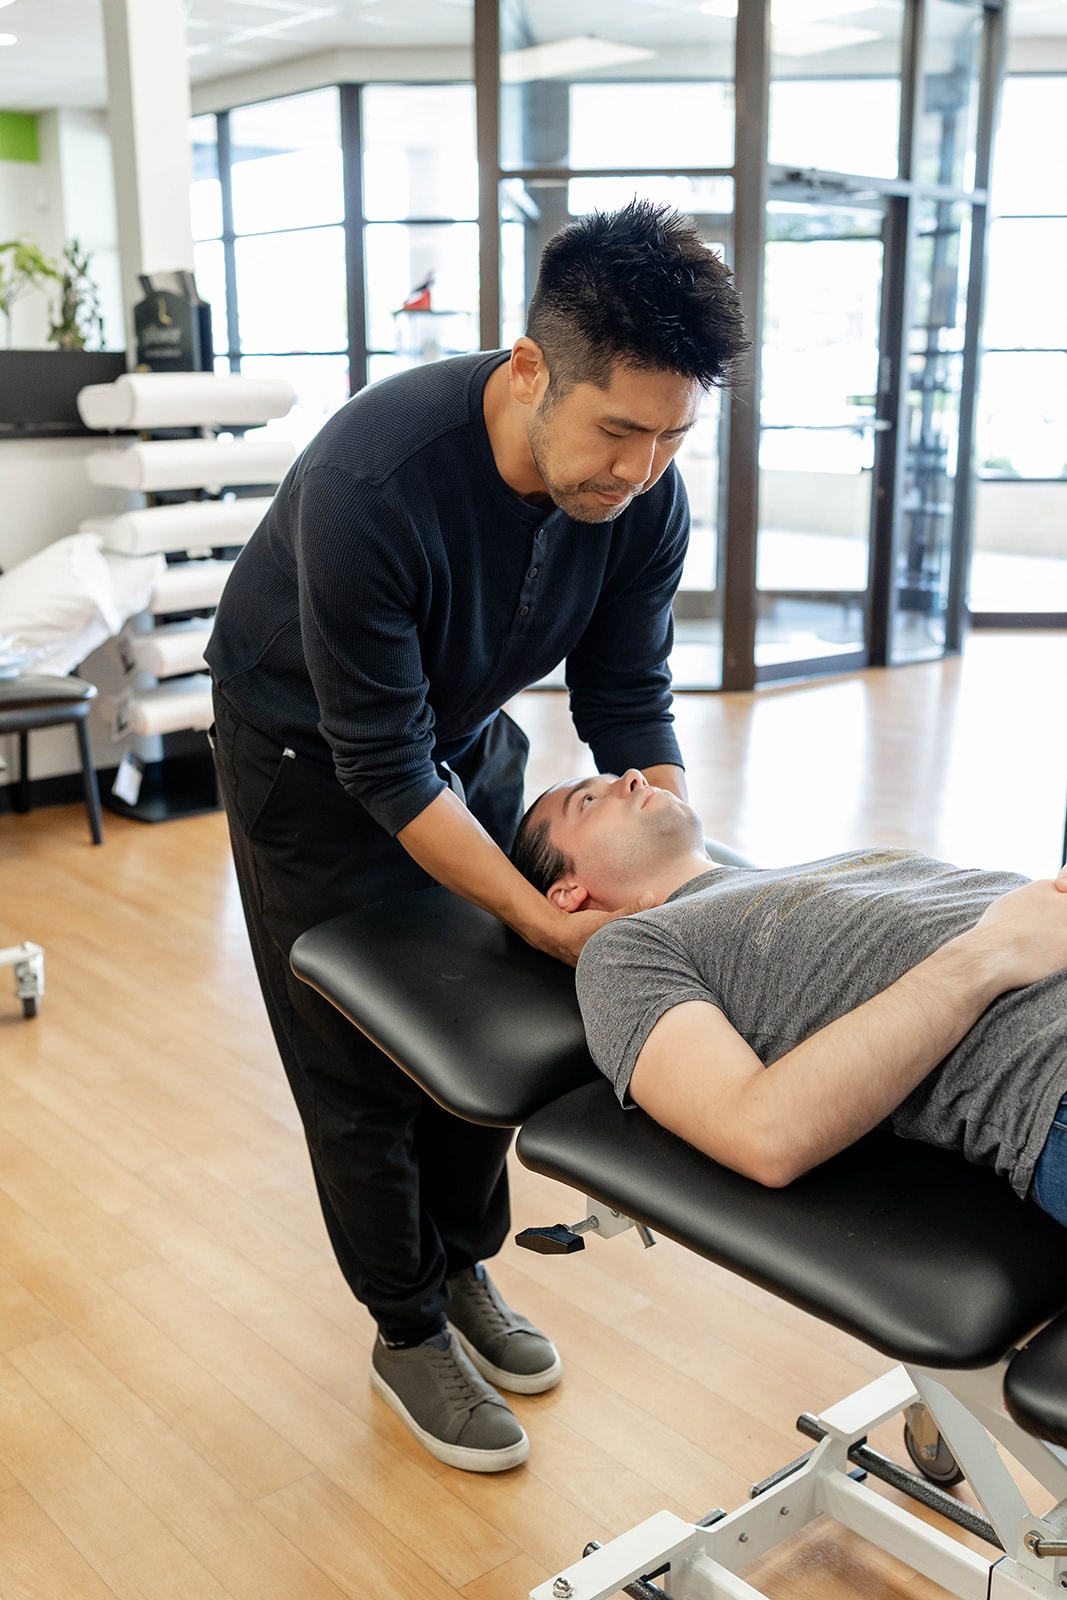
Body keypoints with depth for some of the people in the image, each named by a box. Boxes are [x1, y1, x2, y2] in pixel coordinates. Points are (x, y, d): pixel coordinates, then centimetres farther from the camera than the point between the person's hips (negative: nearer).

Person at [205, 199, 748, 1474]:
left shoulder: (643, 487, -21)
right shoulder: (371, 484, -38)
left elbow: (628, 697, -11)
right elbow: (383, 767, -32)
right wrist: (545, 919, -33)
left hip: (469, 731, 5)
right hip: (310, 751, -5)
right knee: (360, 1065, 2)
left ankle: (465, 1269, 34)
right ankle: (408, 1332, 22)